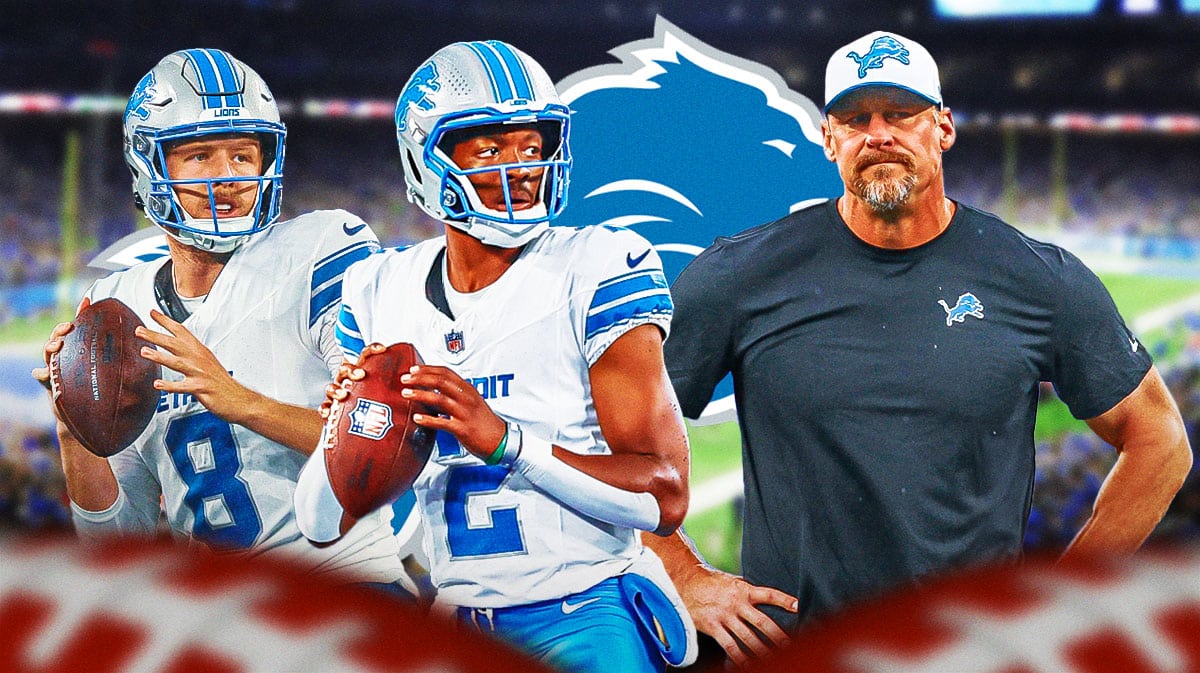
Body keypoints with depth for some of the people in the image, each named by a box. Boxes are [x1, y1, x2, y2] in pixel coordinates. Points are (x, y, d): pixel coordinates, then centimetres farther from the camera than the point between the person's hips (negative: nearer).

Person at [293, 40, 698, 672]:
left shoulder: (597, 271, -8)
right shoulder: (383, 292, 6)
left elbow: (664, 497, -14)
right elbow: (322, 524, 6)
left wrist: (505, 441, -25)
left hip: (585, 620, -4)